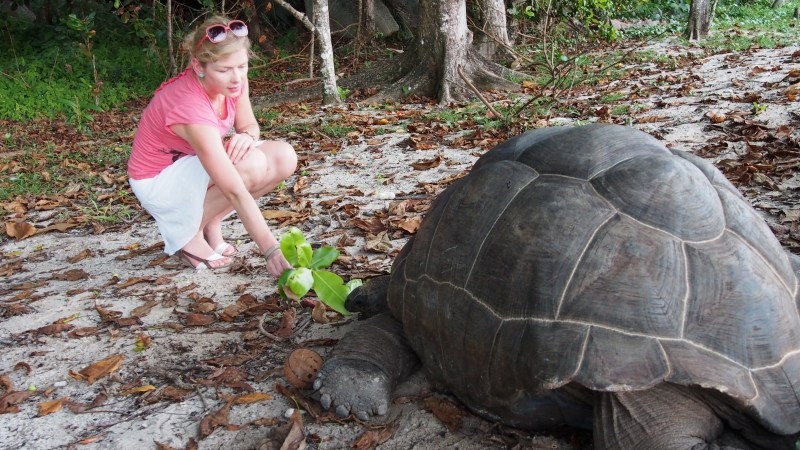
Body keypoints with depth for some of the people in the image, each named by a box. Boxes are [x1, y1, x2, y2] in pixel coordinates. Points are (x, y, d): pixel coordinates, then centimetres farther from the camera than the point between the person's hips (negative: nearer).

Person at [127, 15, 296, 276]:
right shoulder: (190, 107, -36)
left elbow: (249, 125, 2)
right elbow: (236, 192, -40)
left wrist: (246, 135, -24)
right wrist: (271, 251, -42)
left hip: (195, 163, 7)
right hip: (158, 182, -7)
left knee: (284, 159, -12)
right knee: (252, 165, -31)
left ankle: (211, 222, 2)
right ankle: (188, 233, -9)